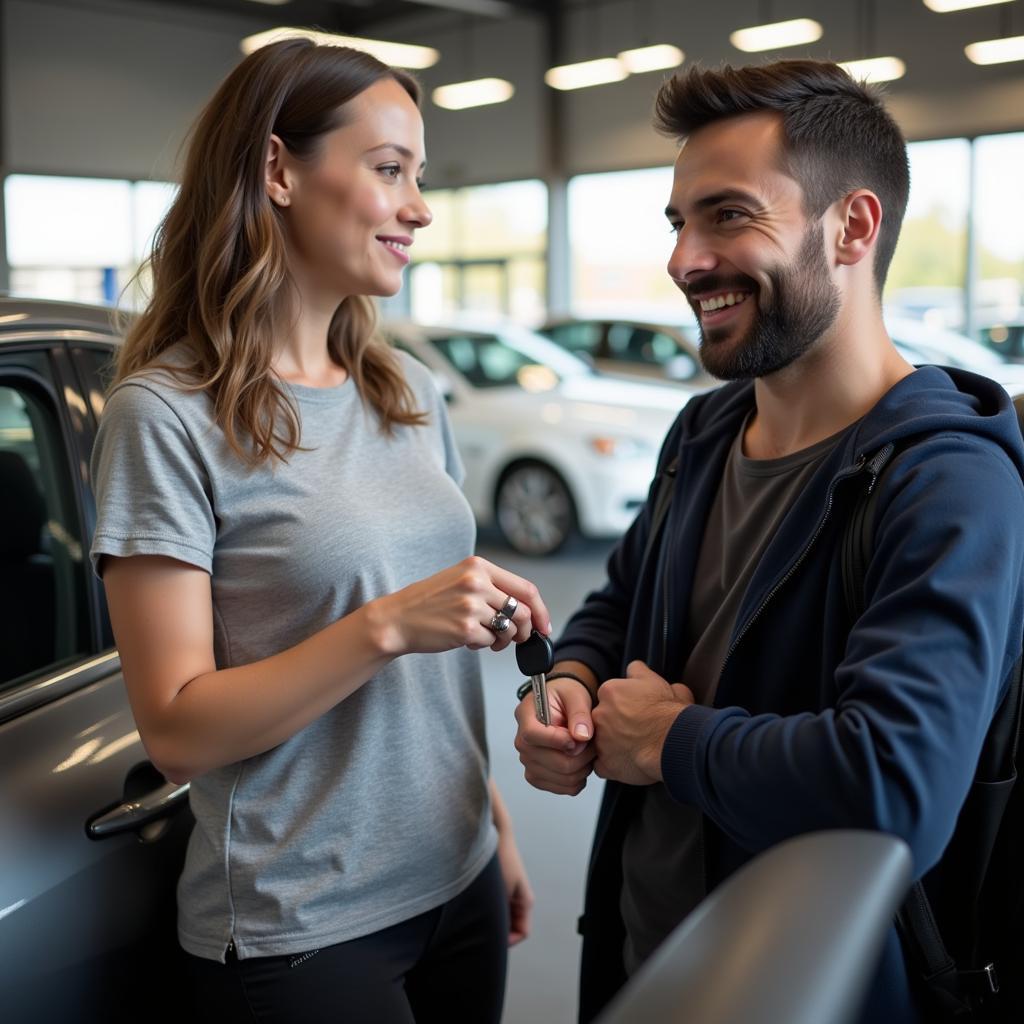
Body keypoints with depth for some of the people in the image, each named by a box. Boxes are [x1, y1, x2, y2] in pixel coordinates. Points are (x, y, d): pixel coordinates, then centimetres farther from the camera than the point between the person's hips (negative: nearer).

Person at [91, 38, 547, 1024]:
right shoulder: (167, 416, -15)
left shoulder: (411, 392, 4)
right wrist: (386, 626, -26)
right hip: (300, 932, -5)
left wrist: (497, 828, 13)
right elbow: (177, 732, -17)